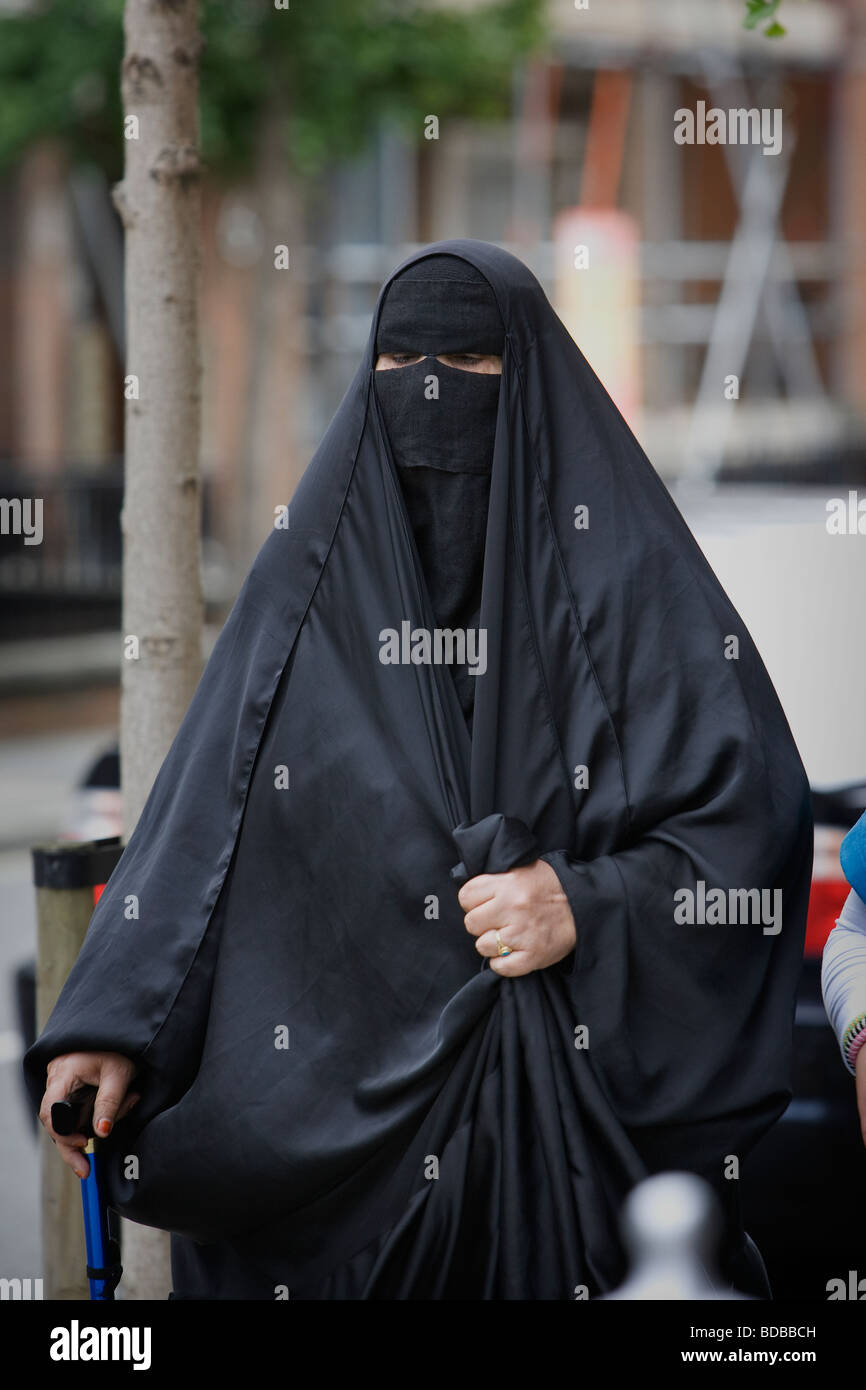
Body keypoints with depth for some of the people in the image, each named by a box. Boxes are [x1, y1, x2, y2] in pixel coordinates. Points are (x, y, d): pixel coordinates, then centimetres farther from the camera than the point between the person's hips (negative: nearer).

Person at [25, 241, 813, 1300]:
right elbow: (202, 819, 2)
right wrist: (106, 1025, -9)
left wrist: (591, 907, -18)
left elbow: (750, 808, -5)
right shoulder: (308, 574, 7)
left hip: (573, 1089, -2)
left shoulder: (620, 566, 0)